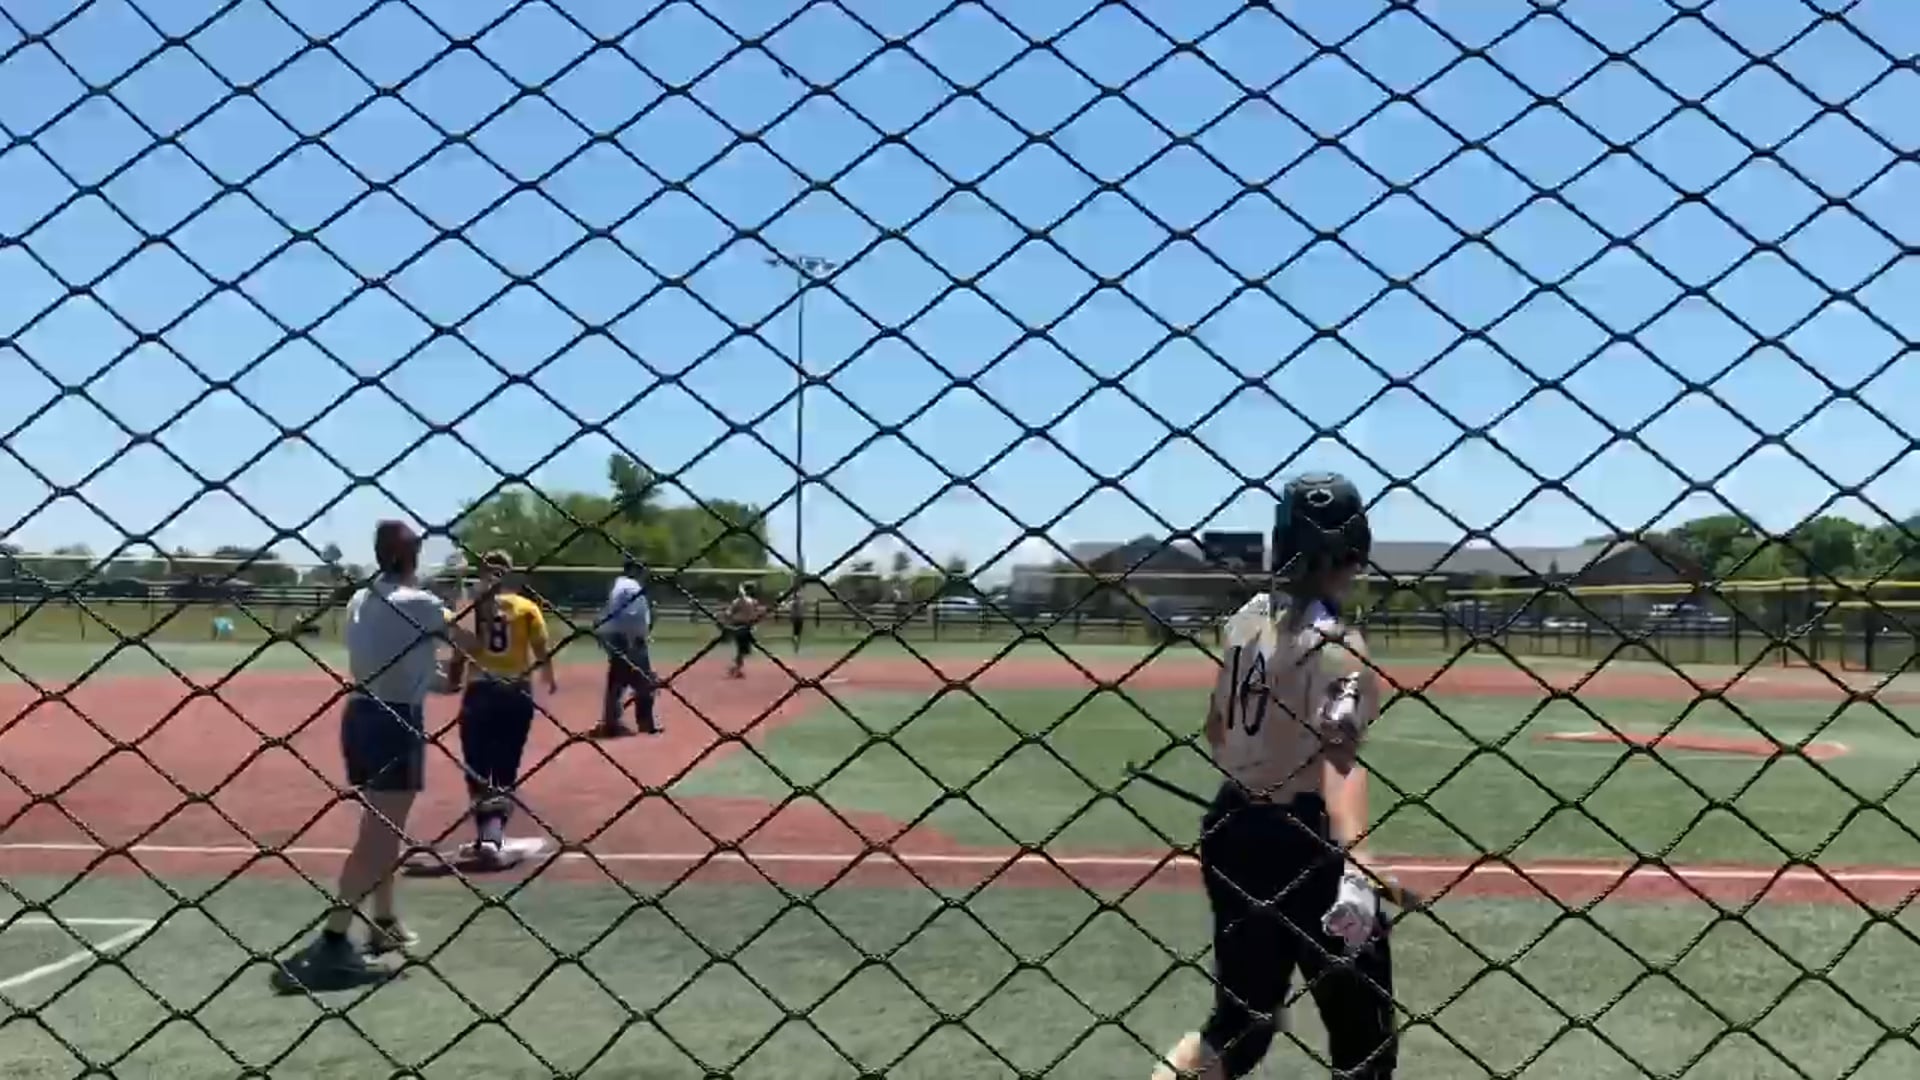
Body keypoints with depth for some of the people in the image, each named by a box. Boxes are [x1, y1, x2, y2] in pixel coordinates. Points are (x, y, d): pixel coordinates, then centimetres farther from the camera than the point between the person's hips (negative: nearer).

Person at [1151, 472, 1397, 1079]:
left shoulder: (1247, 619, 5)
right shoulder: (1334, 644, -16)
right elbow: (1338, 760, -29)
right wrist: (1354, 869, -39)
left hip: (1232, 828, 8)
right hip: (1301, 839, -7)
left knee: (1242, 1021, 19)